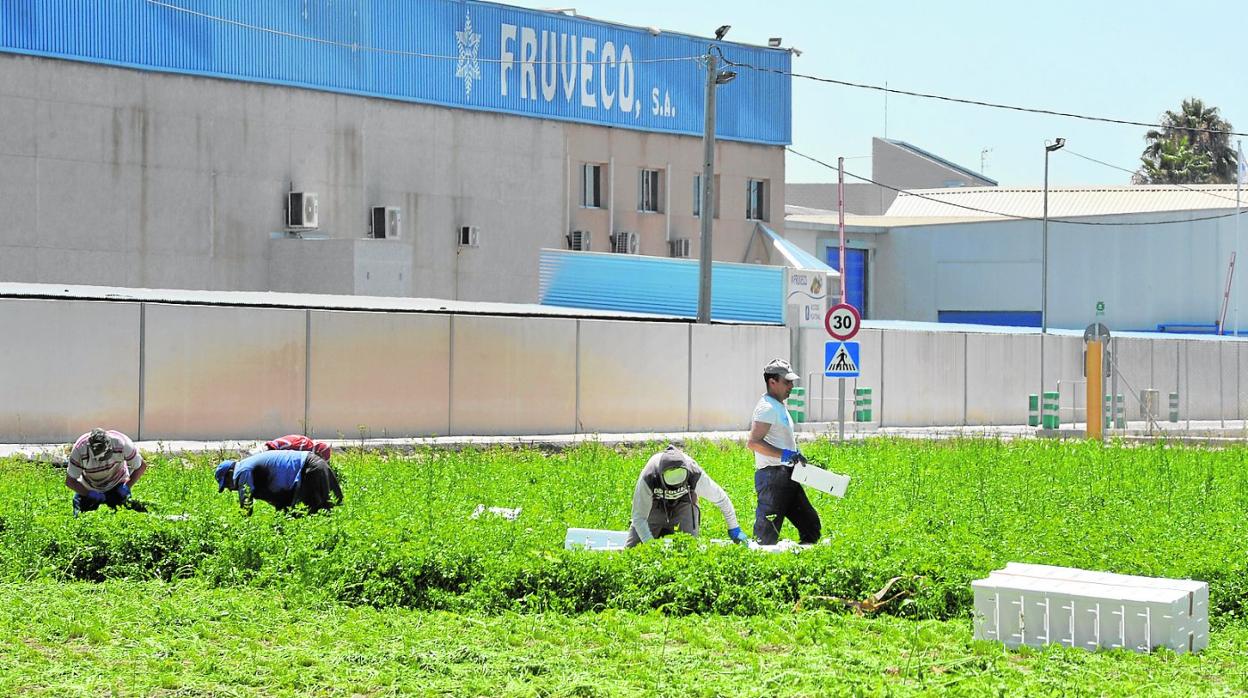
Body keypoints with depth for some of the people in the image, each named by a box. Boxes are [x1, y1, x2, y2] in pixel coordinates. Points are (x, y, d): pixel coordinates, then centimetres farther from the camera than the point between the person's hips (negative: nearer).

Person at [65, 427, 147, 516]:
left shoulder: (122, 444, -33)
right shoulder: (79, 449, -32)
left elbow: (141, 466, -16)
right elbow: (70, 481, -20)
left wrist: (127, 487, -23)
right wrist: (90, 494, -29)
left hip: (117, 485, -1)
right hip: (90, 488, 1)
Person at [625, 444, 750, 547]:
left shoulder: (695, 474, -36)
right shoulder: (648, 478, -39)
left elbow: (720, 498, -18)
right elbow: (638, 517, -31)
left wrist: (734, 529, -10)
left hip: (683, 504, 0)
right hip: (655, 504, 0)